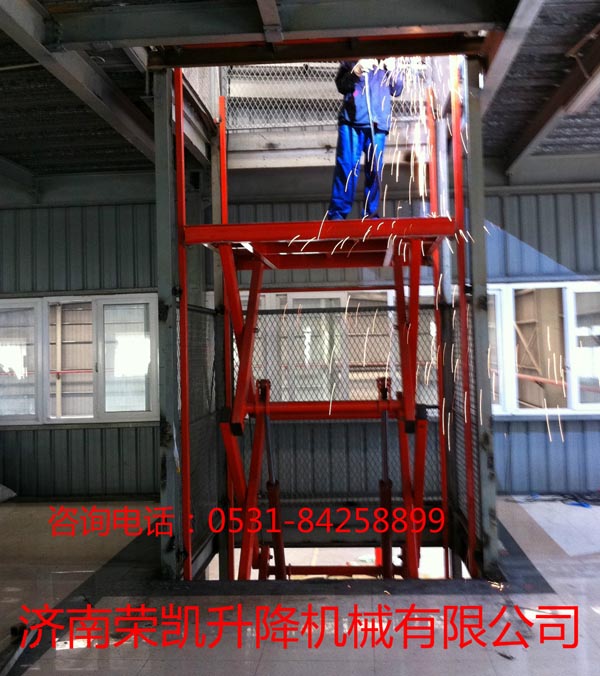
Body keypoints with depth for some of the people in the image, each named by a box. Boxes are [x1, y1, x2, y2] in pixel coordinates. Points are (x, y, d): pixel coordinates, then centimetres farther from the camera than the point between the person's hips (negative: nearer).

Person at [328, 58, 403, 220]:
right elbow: (341, 85, 1)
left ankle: (371, 213, 8)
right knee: (346, 166, -8)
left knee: (375, 169, 2)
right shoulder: (351, 58, 10)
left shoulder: (386, 60, 15)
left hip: (378, 123, 2)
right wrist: (356, 71, -15)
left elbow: (397, 91, 11)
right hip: (352, 121, -2)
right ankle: (337, 212, -4)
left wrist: (392, 71, -6)